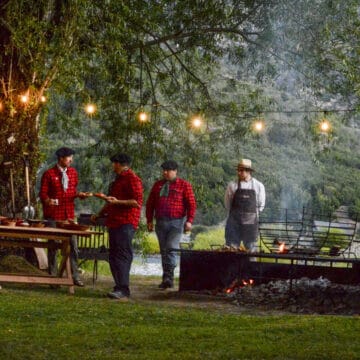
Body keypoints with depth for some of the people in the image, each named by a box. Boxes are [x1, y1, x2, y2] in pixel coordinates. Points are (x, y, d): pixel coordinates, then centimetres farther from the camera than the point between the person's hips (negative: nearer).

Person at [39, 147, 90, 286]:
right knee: (53, 246, 2)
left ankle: (75, 276, 6)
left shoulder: (73, 172, 9)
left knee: (73, 246, 1)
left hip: (69, 214, 4)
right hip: (53, 215, -4)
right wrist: (48, 200, -26)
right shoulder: (49, 174, -5)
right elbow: (43, 193, -5)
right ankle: (52, 276, 10)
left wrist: (79, 194, -3)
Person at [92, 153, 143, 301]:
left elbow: (137, 202, -17)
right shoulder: (118, 179, 24)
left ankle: (123, 290, -17)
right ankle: (119, 287, 11)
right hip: (114, 222, 10)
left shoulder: (132, 179, -8)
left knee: (122, 256, -14)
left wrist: (117, 202, -22)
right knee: (113, 256, 8)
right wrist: (100, 214, 31)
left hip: (126, 224, -10)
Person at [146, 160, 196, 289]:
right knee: (164, 251, 6)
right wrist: (149, 220, 10)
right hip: (161, 222, 5)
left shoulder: (184, 185, 2)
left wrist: (189, 221, -11)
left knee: (171, 248, -16)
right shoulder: (157, 185, 14)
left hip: (176, 222, -5)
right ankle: (166, 279, 12)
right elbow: (150, 203, 16)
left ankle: (169, 277, -17)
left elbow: (191, 204, -2)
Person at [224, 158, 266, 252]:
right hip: (234, 220, 0)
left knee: (250, 248, 5)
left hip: (250, 221, 0)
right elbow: (227, 204, 11)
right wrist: (236, 213, 11)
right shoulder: (232, 185, 2)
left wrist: (250, 213, 10)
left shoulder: (258, 186, 3)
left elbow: (260, 206, 12)